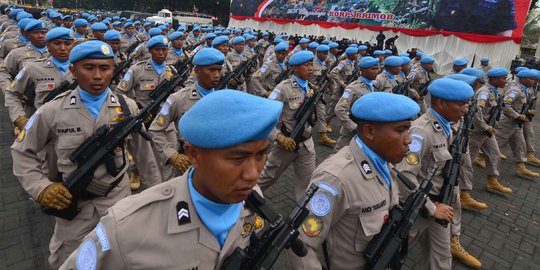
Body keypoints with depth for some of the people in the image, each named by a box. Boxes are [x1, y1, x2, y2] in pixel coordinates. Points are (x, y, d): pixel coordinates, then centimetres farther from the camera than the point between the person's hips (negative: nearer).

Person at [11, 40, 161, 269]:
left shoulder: (127, 108, -7)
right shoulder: (53, 111, -10)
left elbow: (143, 151, 2)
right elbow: (22, 151, 3)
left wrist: (157, 187, 8)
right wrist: (40, 187, -10)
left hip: (118, 200, 0)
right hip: (71, 204, 0)